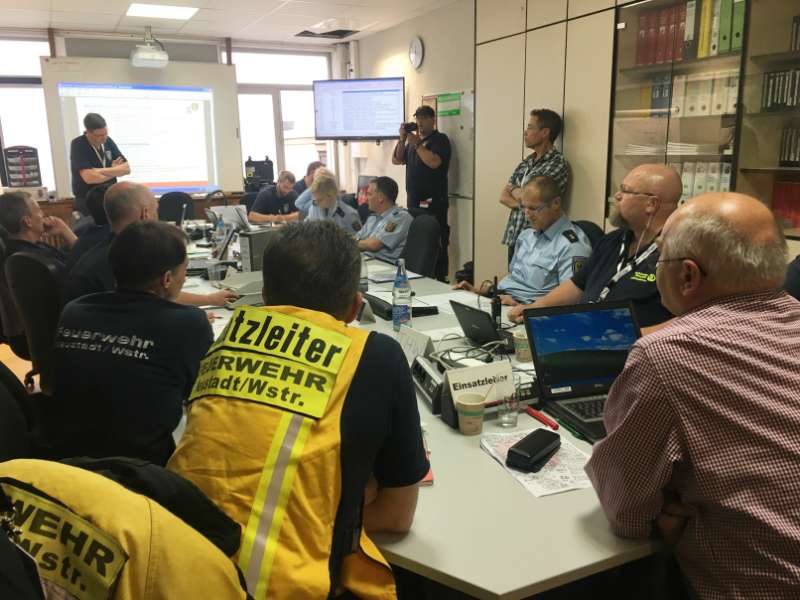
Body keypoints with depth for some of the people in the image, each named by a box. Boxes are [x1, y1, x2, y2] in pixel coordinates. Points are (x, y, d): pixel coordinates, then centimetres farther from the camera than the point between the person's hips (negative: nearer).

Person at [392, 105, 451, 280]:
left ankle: (439, 280, -6)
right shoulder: (413, 140, 21)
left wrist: (416, 144, -14)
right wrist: (402, 139, 3)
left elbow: (434, 162, -20)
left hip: (433, 202, -8)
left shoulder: (440, 139, -3)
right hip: (413, 201, 8)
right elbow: (396, 160, 15)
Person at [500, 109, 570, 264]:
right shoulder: (526, 162, 13)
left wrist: (513, 189, 4)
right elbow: (503, 196, 9)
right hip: (513, 238, 7)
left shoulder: (558, 164, -11)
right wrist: (523, 203, -10)